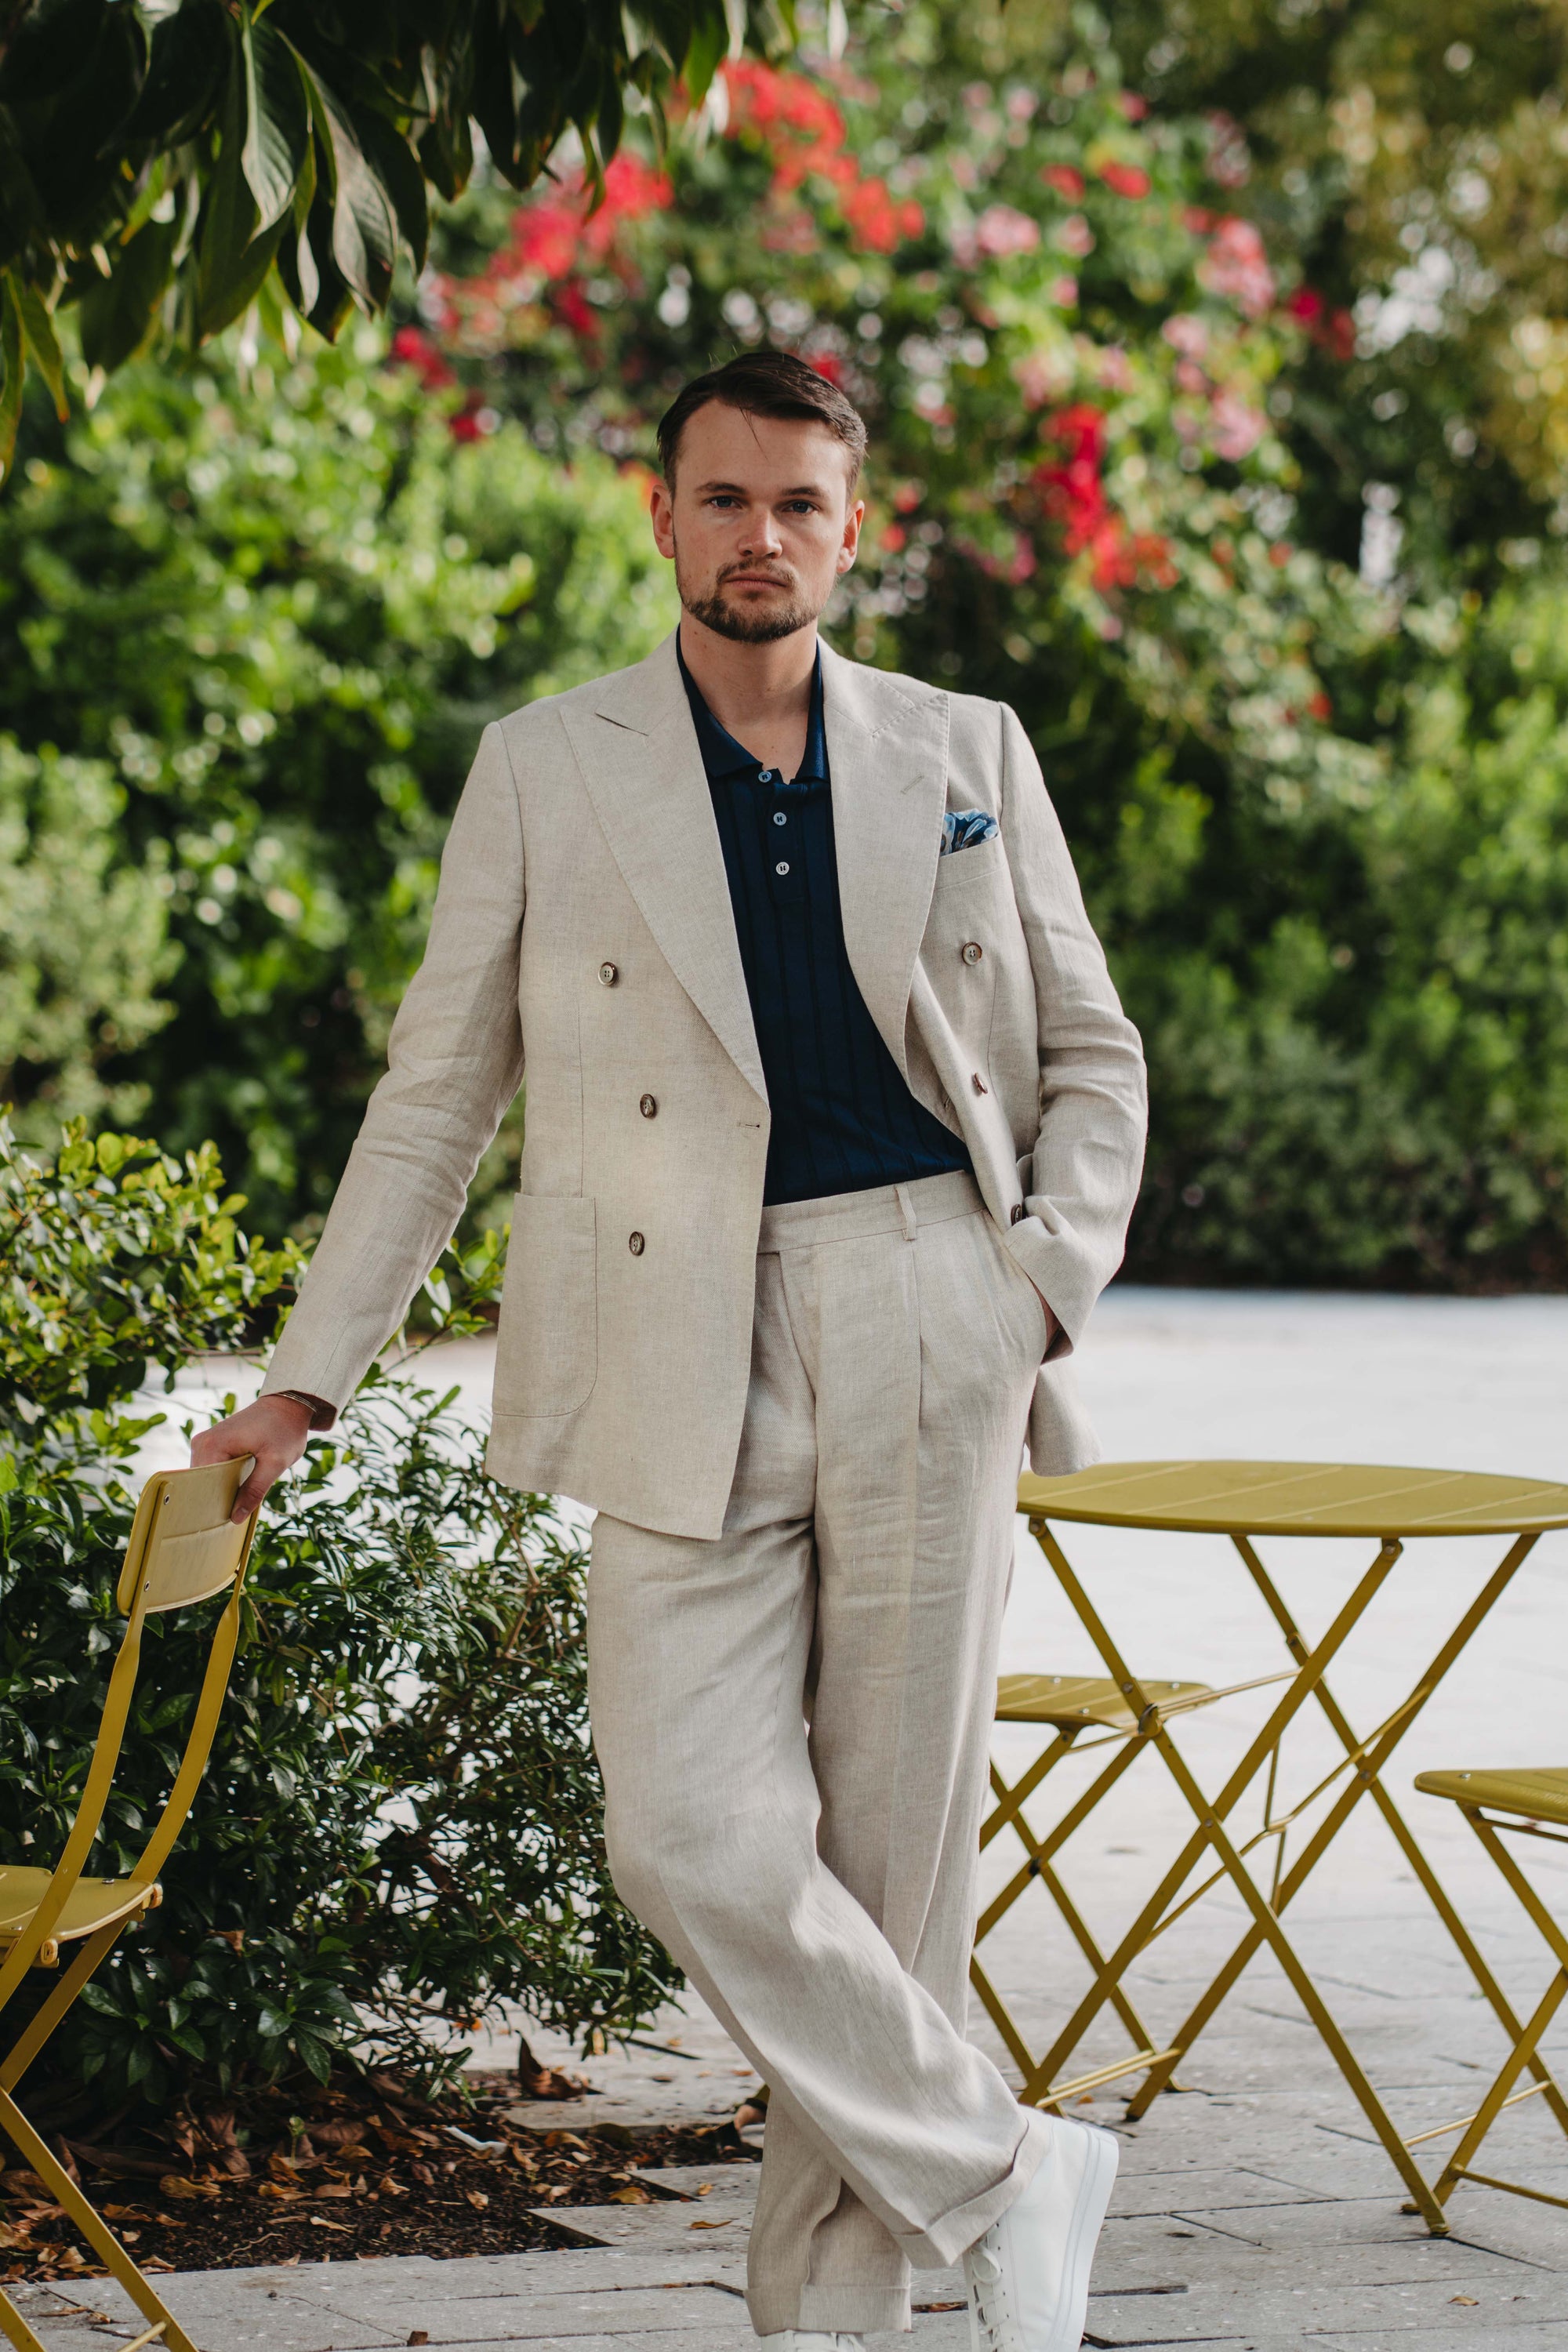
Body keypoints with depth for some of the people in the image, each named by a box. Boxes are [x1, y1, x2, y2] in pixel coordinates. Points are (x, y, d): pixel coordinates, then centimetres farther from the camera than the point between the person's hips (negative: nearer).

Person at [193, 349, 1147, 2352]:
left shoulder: (964, 757, 12)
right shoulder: (545, 773, 8)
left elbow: (1090, 1054, 19)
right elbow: (437, 1092, 10)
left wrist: (1054, 1278, 3)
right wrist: (309, 1373, 7)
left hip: (924, 1349, 1)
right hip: (680, 1369, -1)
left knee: (893, 1846, 3)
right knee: (702, 1849, -11)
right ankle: (1003, 2176, 8)